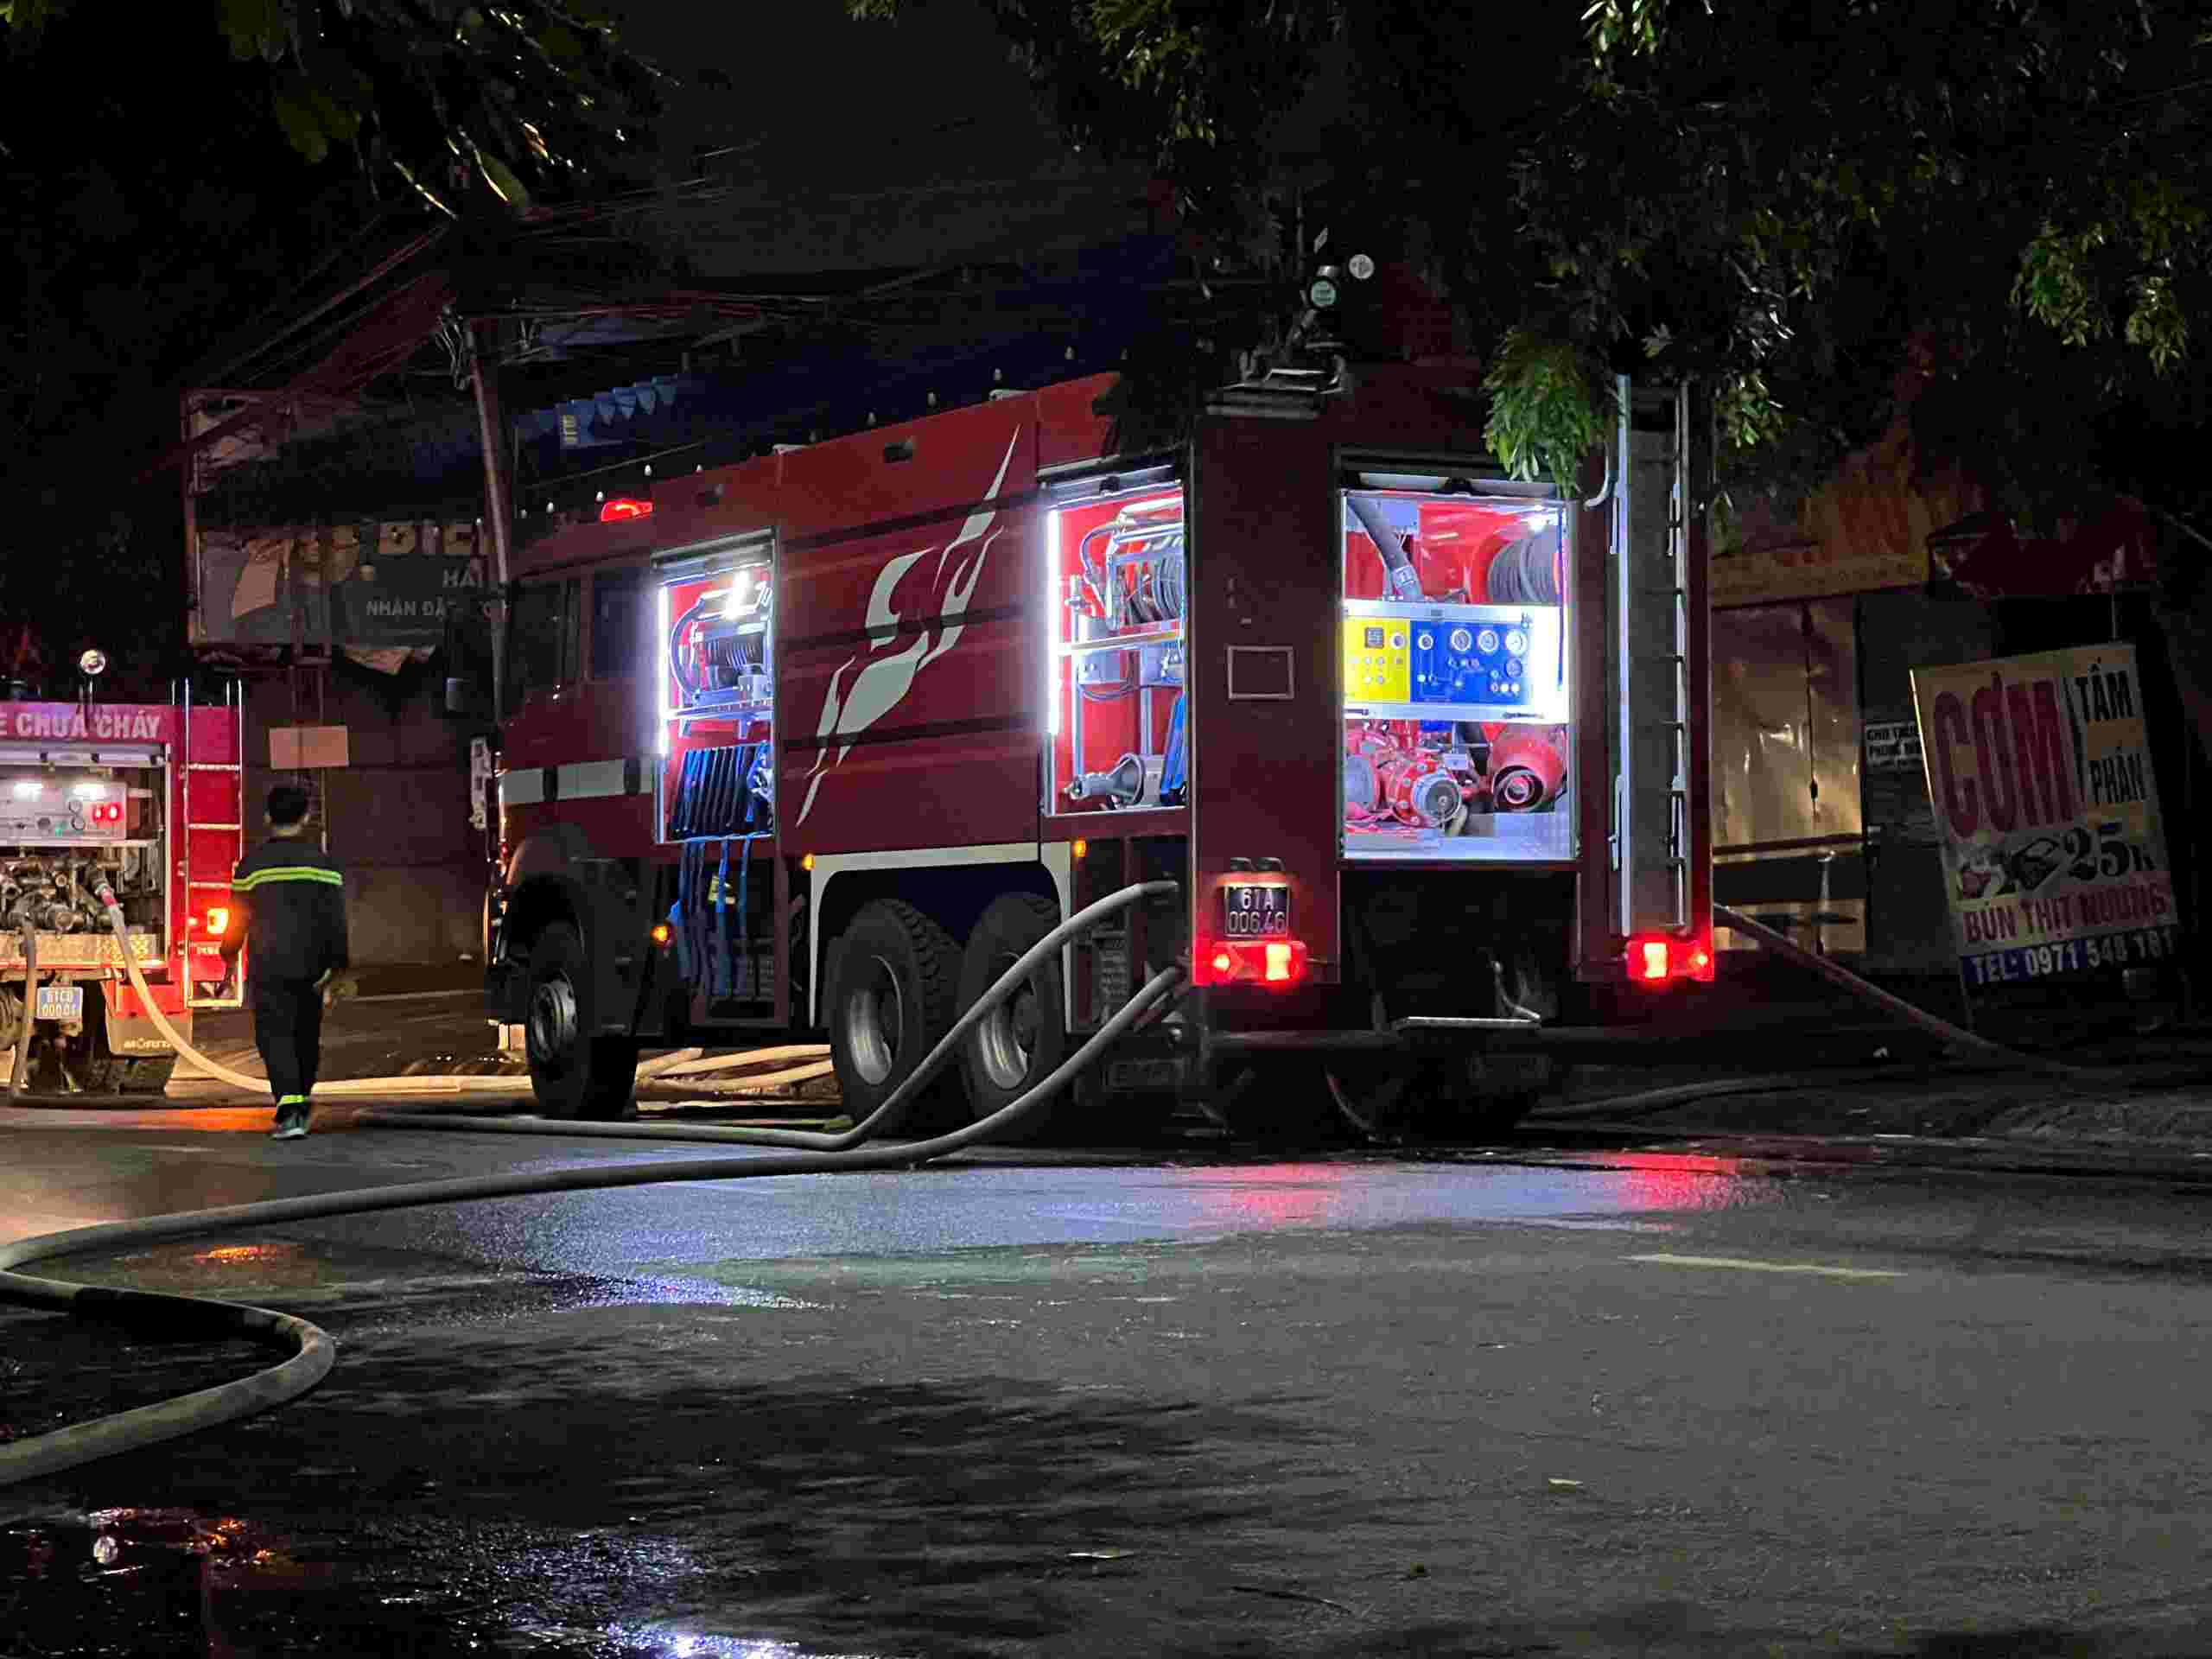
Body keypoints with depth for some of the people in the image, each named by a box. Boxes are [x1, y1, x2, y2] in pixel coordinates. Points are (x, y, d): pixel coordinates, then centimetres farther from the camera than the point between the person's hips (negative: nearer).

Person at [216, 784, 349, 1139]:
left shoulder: (252, 864, -4)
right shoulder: (322, 863, -2)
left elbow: (237, 919, 3)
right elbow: (335, 920, -5)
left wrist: (230, 960, 17)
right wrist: (337, 970, -1)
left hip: (268, 967, -2)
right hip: (311, 968, 2)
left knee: (274, 1035, -4)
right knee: (307, 1036, 18)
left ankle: (290, 1109, -21)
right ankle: (301, 1101, 34)